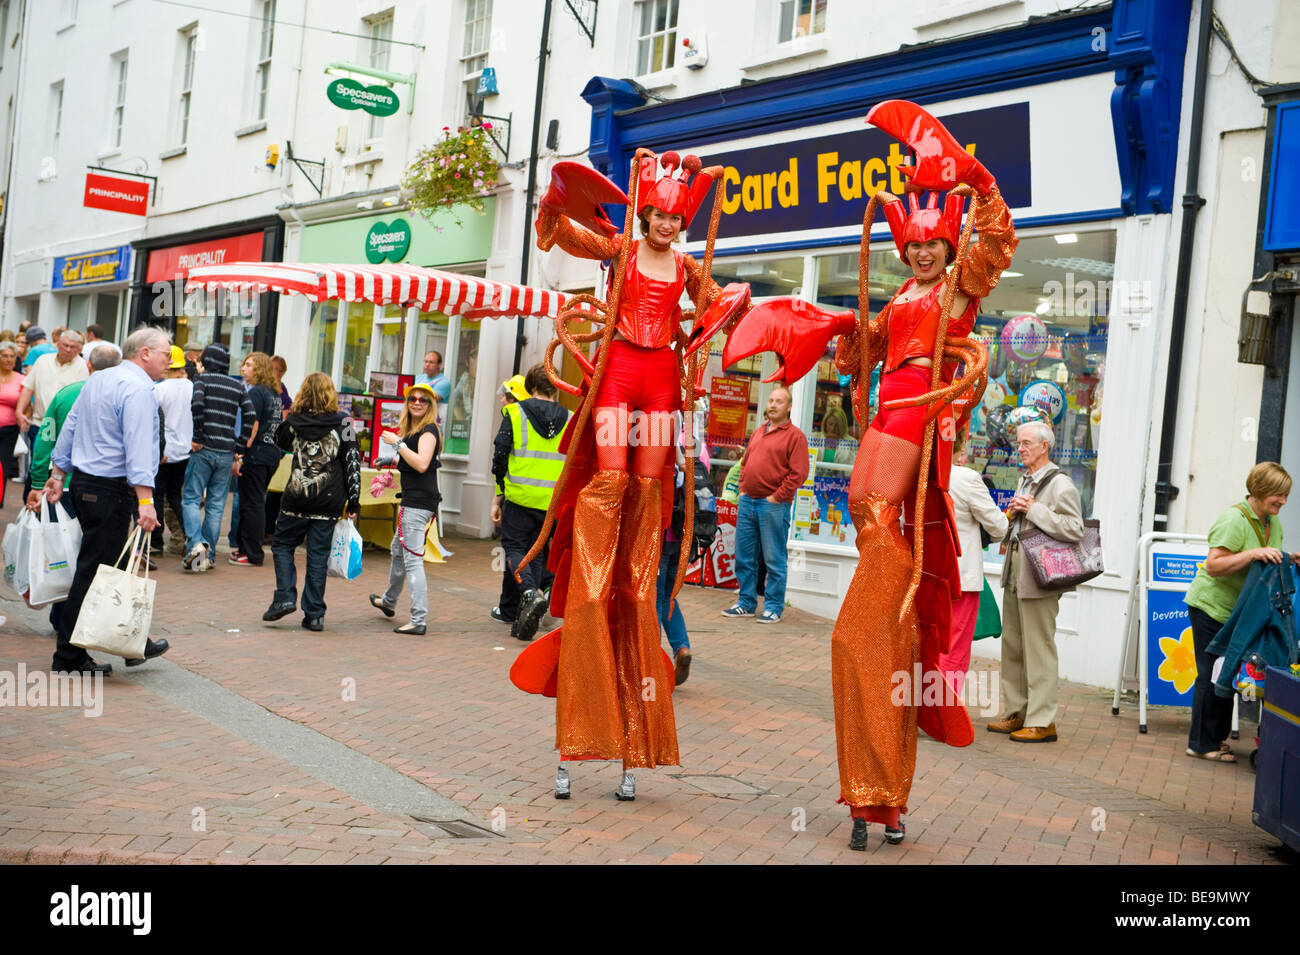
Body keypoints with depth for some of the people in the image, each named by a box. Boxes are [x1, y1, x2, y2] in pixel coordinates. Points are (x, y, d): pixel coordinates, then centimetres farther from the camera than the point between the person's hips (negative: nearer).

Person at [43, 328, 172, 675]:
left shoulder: (97, 380, 14)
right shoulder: (138, 389, -15)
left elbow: (70, 426, 18)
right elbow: (138, 447, -24)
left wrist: (59, 474, 23)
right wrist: (145, 500, -28)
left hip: (83, 483, 10)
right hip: (111, 490, -10)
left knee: (113, 567, 16)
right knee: (94, 571, -3)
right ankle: (69, 657, 3)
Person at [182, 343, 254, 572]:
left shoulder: (203, 379, 0)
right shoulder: (238, 386, 12)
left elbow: (197, 404, -17)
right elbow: (250, 416, 4)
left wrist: (197, 437, -11)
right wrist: (239, 446, 8)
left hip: (204, 449, -4)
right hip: (226, 452, 4)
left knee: (191, 498, 2)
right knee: (216, 505, 8)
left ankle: (195, 543, -18)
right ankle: (209, 556, 9)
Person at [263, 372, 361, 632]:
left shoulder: (294, 421, -2)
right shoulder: (342, 423, -5)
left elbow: (280, 442, 19)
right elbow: (352, 463, -4)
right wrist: (353, 502, 1)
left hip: (297, 498, 0)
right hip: (328, 503, 0)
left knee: (282, 544, 17)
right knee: (318, 555, 6)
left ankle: (285, 597, 2)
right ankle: (314, 615, 7)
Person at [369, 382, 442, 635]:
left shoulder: (429, 430, -11)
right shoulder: (411, 430, 18)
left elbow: (421, 464, -24)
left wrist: (398, 443, -19)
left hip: (419, 502, -11)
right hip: (412, 502, 11)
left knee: (412, 559, -14)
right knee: (397, 550, 27)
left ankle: (419, 621, -17)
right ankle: (389, 601, 48)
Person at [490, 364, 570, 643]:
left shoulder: (515, 412, 1)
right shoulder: (569, 419, 7)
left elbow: (500, 455, 0)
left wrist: (498, 497, 6)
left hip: (521, 497, -2)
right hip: (554, 502, 3)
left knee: (514, 546, 11)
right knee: (538, 551, 13)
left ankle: (530, 592, -16)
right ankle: (525, 621, 12)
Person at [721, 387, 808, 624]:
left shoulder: (794, 436, -3)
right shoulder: (757, 433, 18)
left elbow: (798, 473, -11)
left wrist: (777, 497, -12)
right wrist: (743, 489, 11)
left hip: (773, 506, -7)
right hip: (747, 501, 7)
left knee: (774, 560, -2)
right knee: (744, 557, 9)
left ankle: (773, 608, 5)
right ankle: (746, 603, 19)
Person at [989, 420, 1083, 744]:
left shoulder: (1059, 484, -11)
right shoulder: (1023, 481, 16)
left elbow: (1075, 530, -21)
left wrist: (1034, 509, -20)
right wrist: (1013, 514, 7)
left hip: (1039, 578, -9)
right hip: (1015, 572, 9)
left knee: (1038, 650, -4)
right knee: (1012, 645, 13)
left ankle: (1042, 721, 2)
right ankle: (1016, 714, 22)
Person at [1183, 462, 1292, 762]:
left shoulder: (1273, 522, 8)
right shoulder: (1233, 519, -19)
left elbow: (1271, 562, 18)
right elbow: (1214, 566, -24)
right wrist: (1253, 553, -33)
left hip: (1239, 611, 8)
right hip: (1212, 605, -8)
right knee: (1211, 674, -4)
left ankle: (1217, 737, 24)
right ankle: (1202, 744, 5)